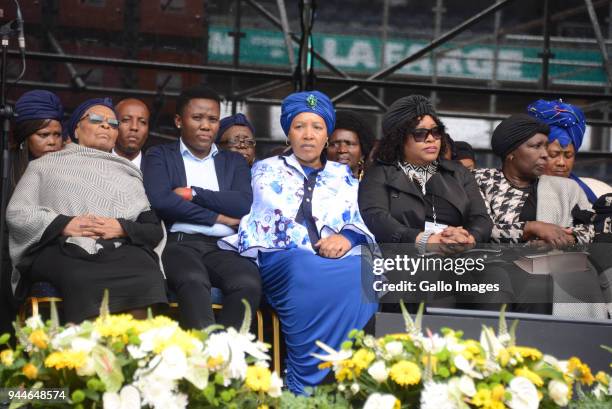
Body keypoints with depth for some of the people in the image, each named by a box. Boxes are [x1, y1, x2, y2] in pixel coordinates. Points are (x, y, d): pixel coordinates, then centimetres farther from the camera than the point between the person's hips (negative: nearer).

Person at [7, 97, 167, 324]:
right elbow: (16, 213, 12)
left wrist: (122, 227, -4)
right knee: (85, 283, -39)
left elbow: (155, 230, 18)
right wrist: (63, 223, -5)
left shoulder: (128, 173, 30)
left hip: (122, 248, 2)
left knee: (148, 280, -35)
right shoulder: (46, 164, 26)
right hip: (63, 248, -1)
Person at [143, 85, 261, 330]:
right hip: (178, 243, -2)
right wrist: (218, 217, -3)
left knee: (248, 283, -32)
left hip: (223, 247, 3)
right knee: (194, 281, -37)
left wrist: (192, 193, -3)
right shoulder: (159, 156, 15)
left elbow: (244, 205, 3)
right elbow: (160, 200, -6)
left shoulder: (234, 161, 22)